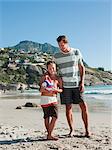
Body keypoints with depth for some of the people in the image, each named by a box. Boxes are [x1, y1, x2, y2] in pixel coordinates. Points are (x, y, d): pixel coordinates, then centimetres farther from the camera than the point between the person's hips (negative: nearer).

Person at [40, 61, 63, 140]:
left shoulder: (58, 78, 6)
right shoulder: (45, 77, -1)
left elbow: (61, 89, 5)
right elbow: (41, 90, -3)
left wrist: (56, 89, -15)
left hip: (54, 98, 3)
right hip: (45, 98, -3)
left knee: (55, 116, -7)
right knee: (47, 117, 0)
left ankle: (49, 134, 1)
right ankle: (49, 134, 10)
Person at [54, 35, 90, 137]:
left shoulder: (76, 52, 3)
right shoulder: (56, 56, 3)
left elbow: (81, 67, 6)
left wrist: (82, 82, -3)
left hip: (77, 84, 0)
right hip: (65, 85, 1)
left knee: (83, 106, -3)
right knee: (68, 108, 3)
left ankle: (87, 130, 8)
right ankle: (72, 130, 15)